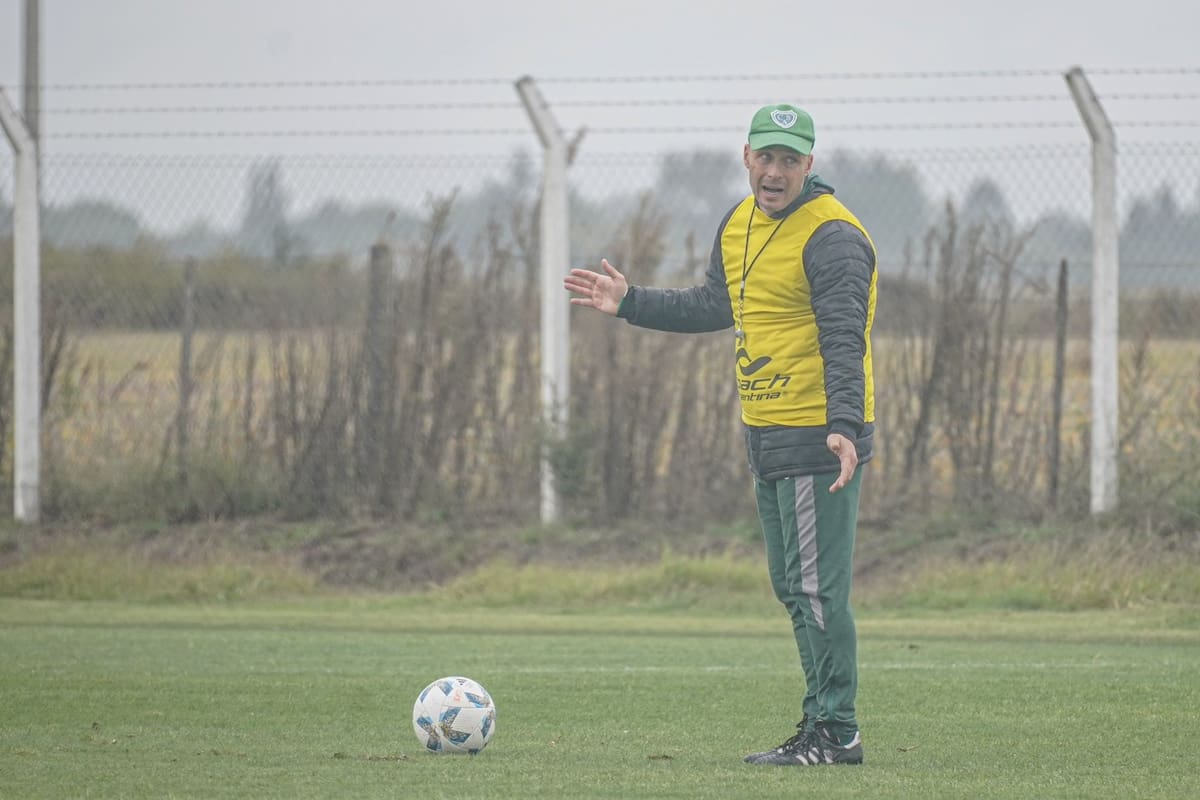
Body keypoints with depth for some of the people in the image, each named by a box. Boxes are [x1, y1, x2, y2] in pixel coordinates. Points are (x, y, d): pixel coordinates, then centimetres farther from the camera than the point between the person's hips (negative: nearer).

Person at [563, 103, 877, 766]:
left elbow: (844, 339, -22)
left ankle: (836, 733, -7)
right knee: (793, 587, 13)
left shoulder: (831, 235, -14)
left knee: (816, 588, -10)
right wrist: (629, 303, 24)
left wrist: (842, 425, -32)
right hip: (767, 437, 9)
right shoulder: (739, 224, 13)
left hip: (820, 439, -9)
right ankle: (822, 722, 21)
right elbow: (713, 307, 27)